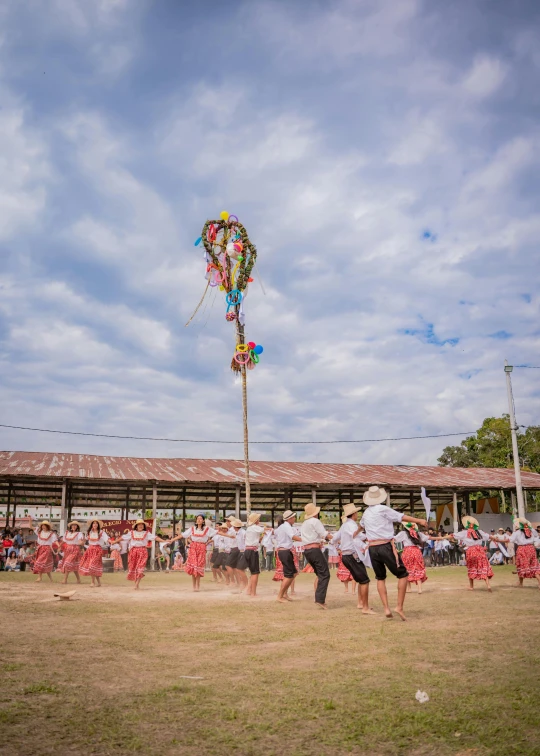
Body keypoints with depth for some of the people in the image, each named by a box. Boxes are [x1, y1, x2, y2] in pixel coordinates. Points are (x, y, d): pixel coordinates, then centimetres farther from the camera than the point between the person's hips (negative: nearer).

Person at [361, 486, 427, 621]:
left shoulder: (366, 513, 13)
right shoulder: (383, 509, -8)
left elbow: (361, 525, 34)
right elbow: (401, 517, -7)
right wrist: (419, 520, 4)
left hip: (372, 548, 6)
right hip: (386, 547, -6)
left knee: (380, 578, 18)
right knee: (403, 575, 6)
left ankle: (386, 609, 9)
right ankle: (399, 607, 1)